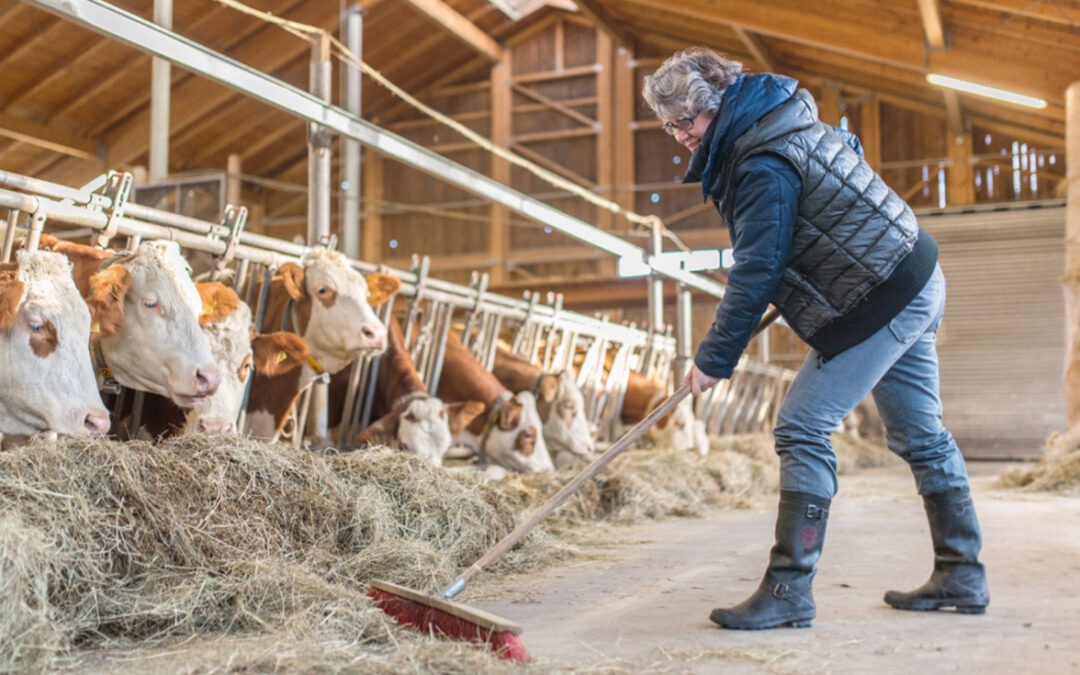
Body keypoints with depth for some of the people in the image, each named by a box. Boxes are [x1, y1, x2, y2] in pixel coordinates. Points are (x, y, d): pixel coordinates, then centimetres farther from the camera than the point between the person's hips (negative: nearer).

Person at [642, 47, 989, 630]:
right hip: (914, 284, 11)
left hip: (880, 303, -11)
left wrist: (713, 360, -14)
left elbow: (755, 274, -23)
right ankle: (962, 577, 28)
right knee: (921, 435, 16)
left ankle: (788, 591, -8)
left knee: (802, 430, -12)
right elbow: (850, 151, 24)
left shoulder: (764, 167, -22)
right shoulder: (778, 119, 8)